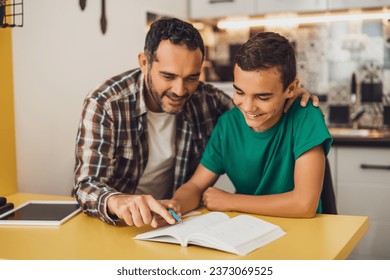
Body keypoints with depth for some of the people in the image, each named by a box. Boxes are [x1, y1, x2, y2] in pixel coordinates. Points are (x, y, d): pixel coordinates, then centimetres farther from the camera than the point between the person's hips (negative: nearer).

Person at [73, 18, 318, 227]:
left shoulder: (207, 100, -7)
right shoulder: (104, 105, -18)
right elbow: (87, 184, -25)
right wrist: (119, 203, -48)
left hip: (172, 222, 2)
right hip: (113, 225, -2)